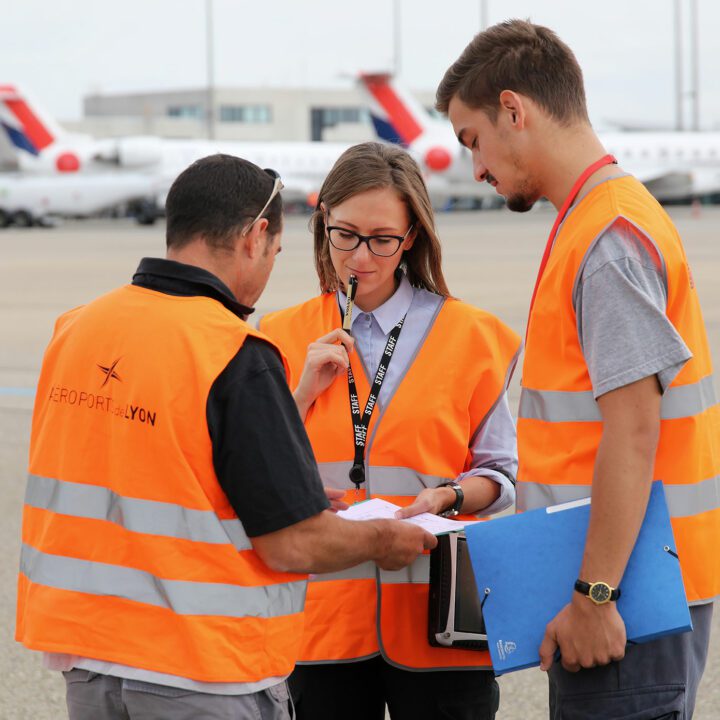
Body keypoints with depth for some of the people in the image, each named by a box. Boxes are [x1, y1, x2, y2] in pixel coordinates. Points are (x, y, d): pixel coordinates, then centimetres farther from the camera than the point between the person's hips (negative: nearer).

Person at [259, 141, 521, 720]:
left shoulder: (469, 335, 4)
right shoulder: (284, 337, 8)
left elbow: (502, 473, 5)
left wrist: (449, 496, -14)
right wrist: (306, 391, -6)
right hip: (323, 618, 1)